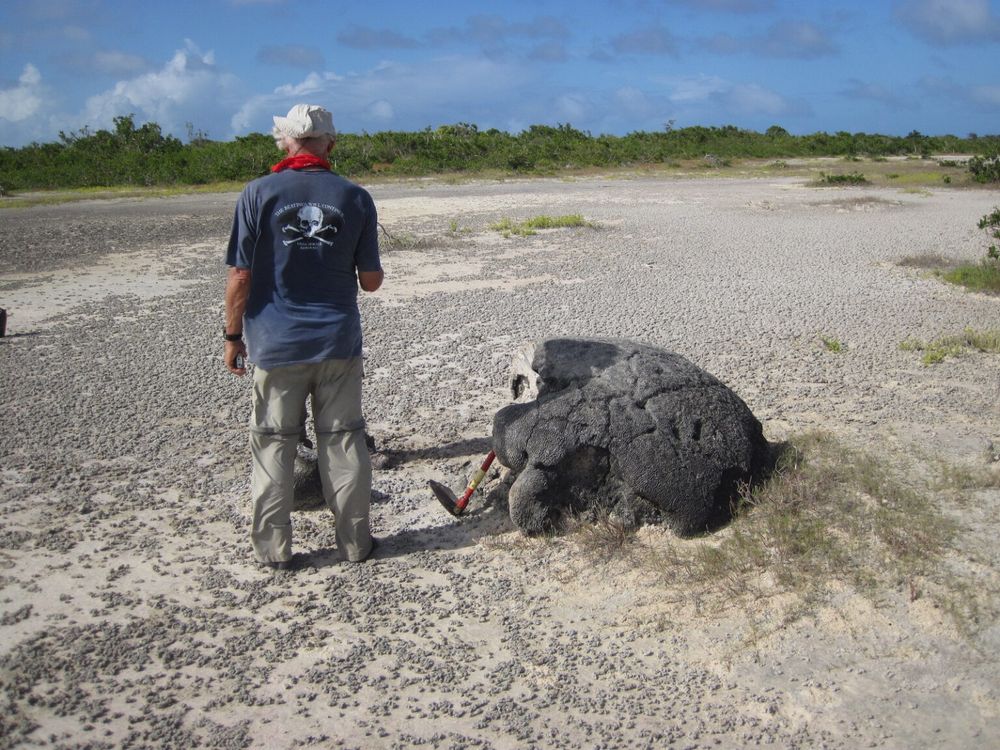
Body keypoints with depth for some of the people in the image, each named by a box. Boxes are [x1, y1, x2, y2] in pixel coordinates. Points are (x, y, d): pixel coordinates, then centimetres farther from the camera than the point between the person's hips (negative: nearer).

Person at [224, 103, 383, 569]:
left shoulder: (259, 194, -6)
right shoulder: (355, 198, -1)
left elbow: (240, 276, -8)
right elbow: (371, 281, 1)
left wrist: (233, 336, 3)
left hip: (276, 344, -1)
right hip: (339, 343, 2)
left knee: (273, 445, 10)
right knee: (344, 443, 10)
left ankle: (274, 549, 16)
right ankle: (355, 543, 18)